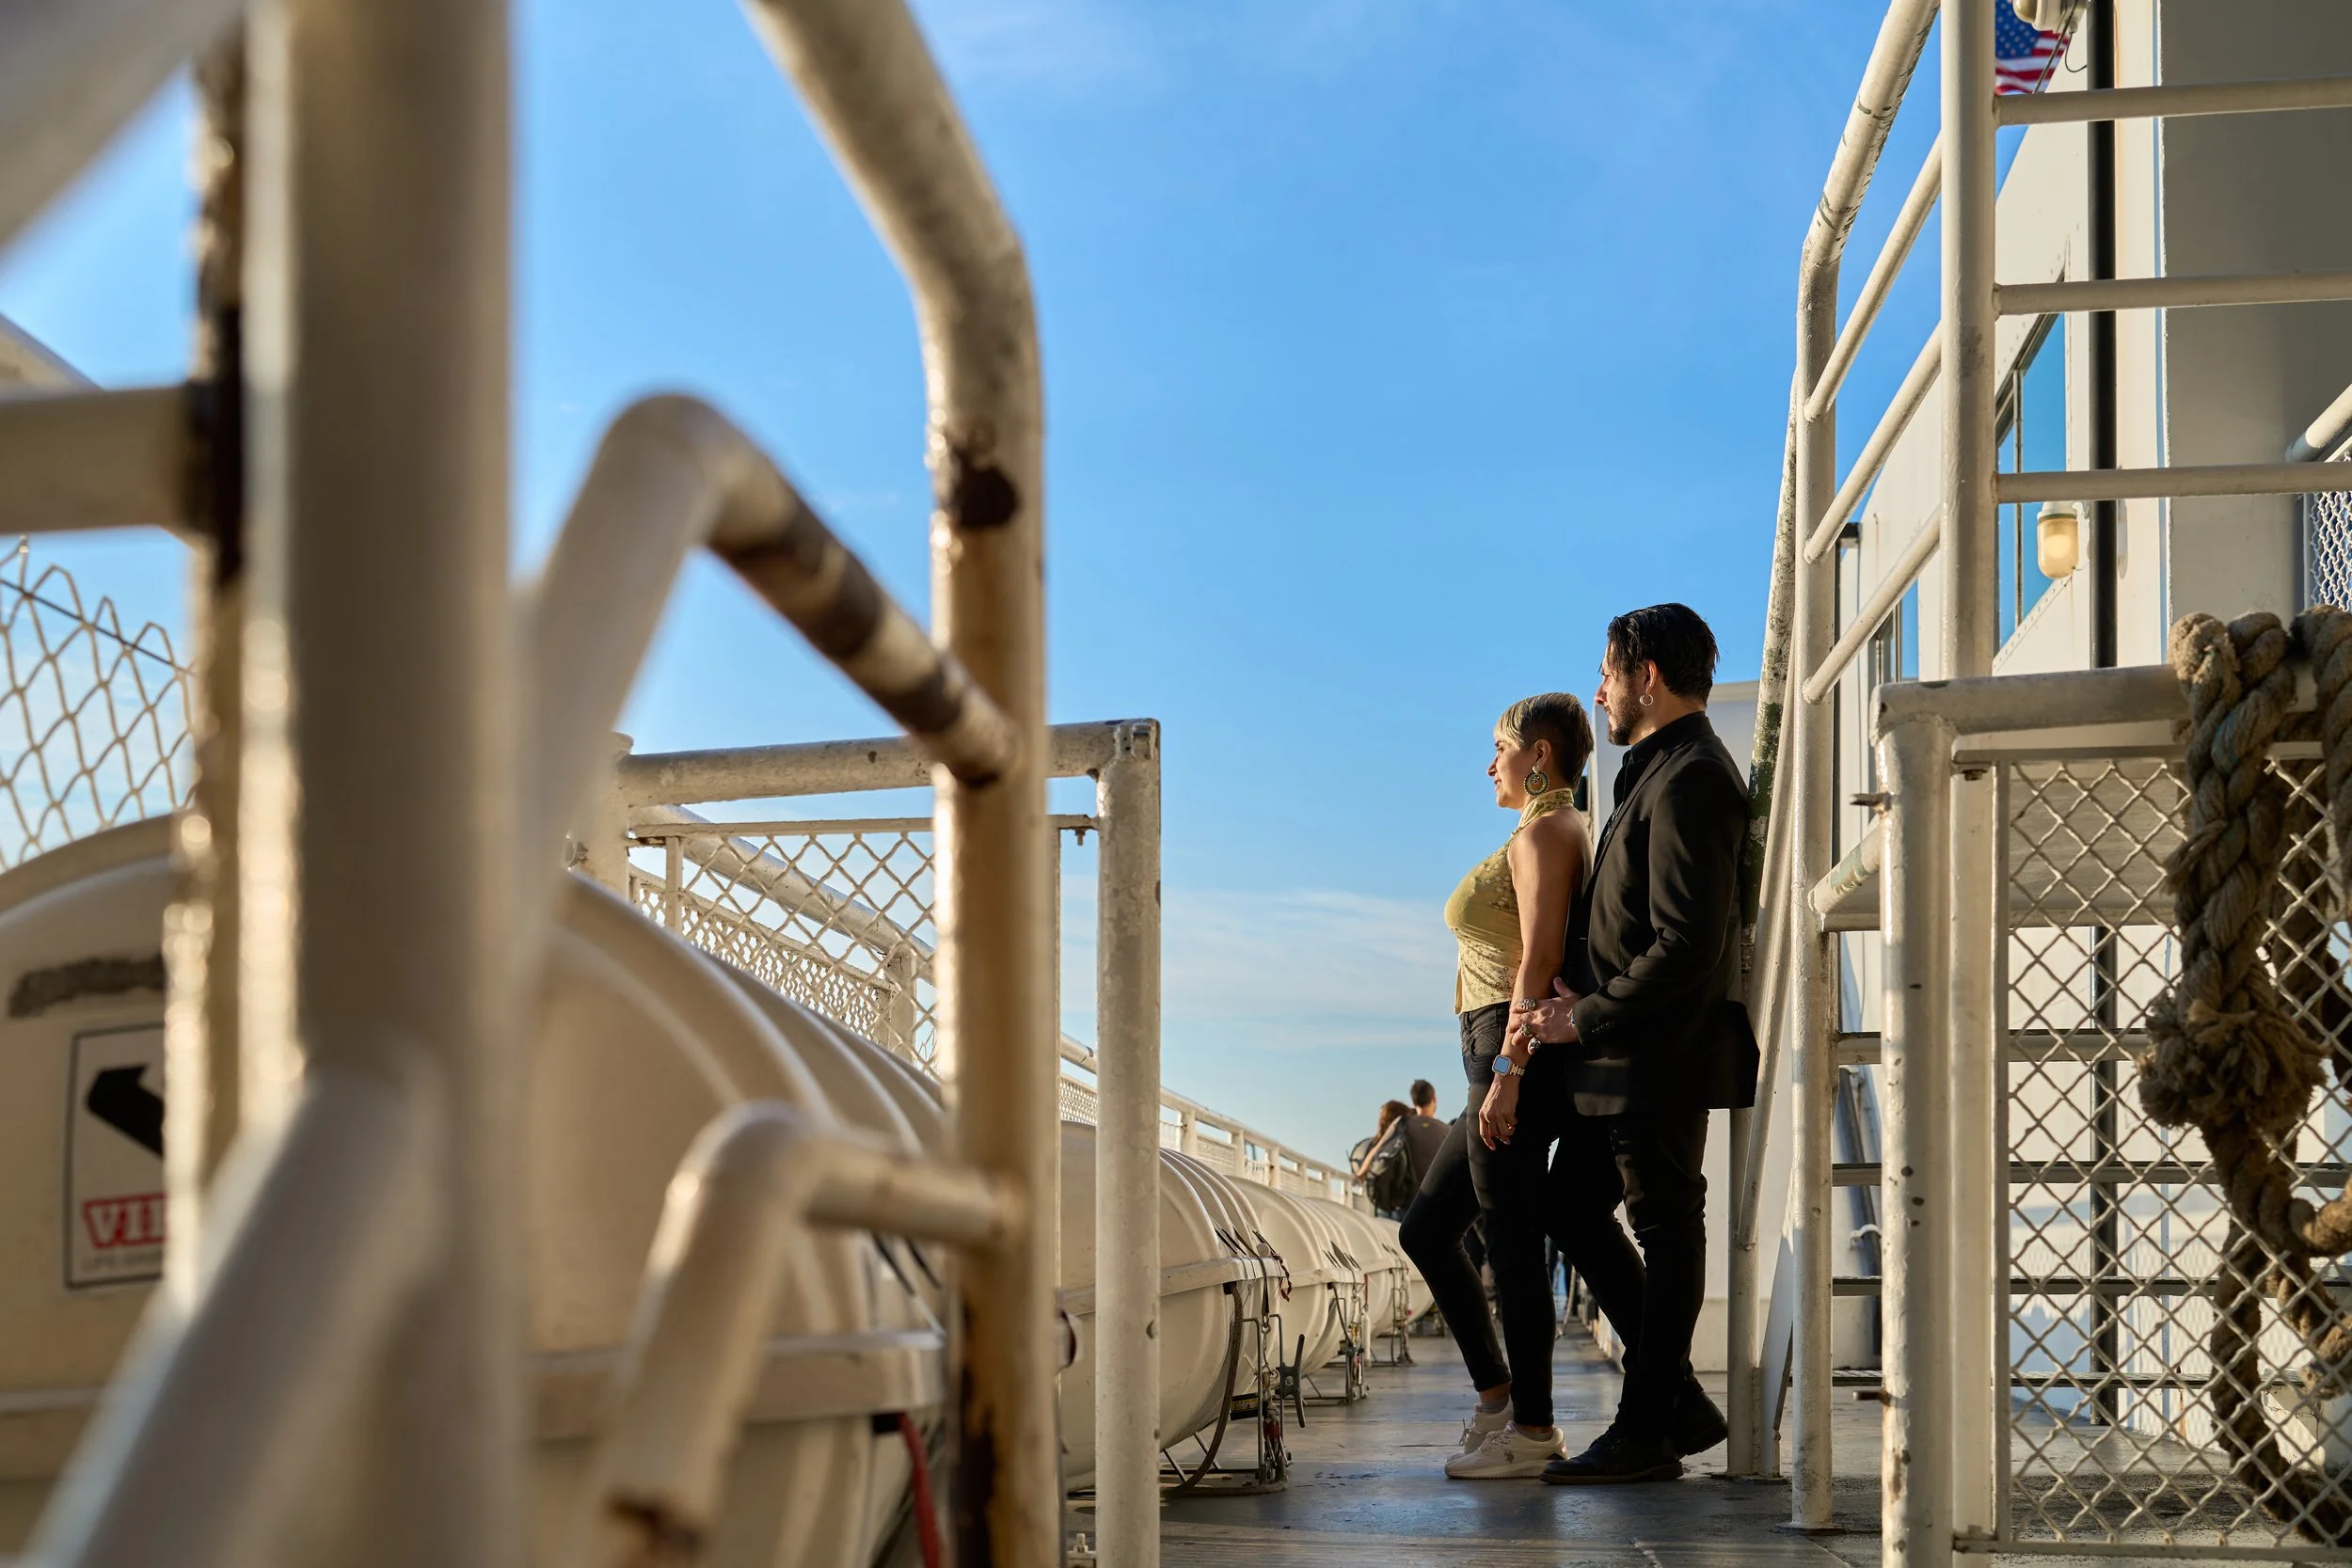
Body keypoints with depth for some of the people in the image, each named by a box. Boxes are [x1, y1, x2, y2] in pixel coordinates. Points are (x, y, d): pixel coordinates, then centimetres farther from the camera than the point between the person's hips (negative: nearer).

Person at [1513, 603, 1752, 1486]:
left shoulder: (1687, 780, -16)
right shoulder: (1662, 774, 17)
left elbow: (1686, 945, -23)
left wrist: (1585, 1019, -18)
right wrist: (1580, 1011, 9)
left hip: (1665, 1055, -11)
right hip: (1632, 1056, 11)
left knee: (1666, 1224, -1)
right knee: (1574, 1204, 14)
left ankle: (1648, 1432, 8)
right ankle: (1677, 1403, 20)